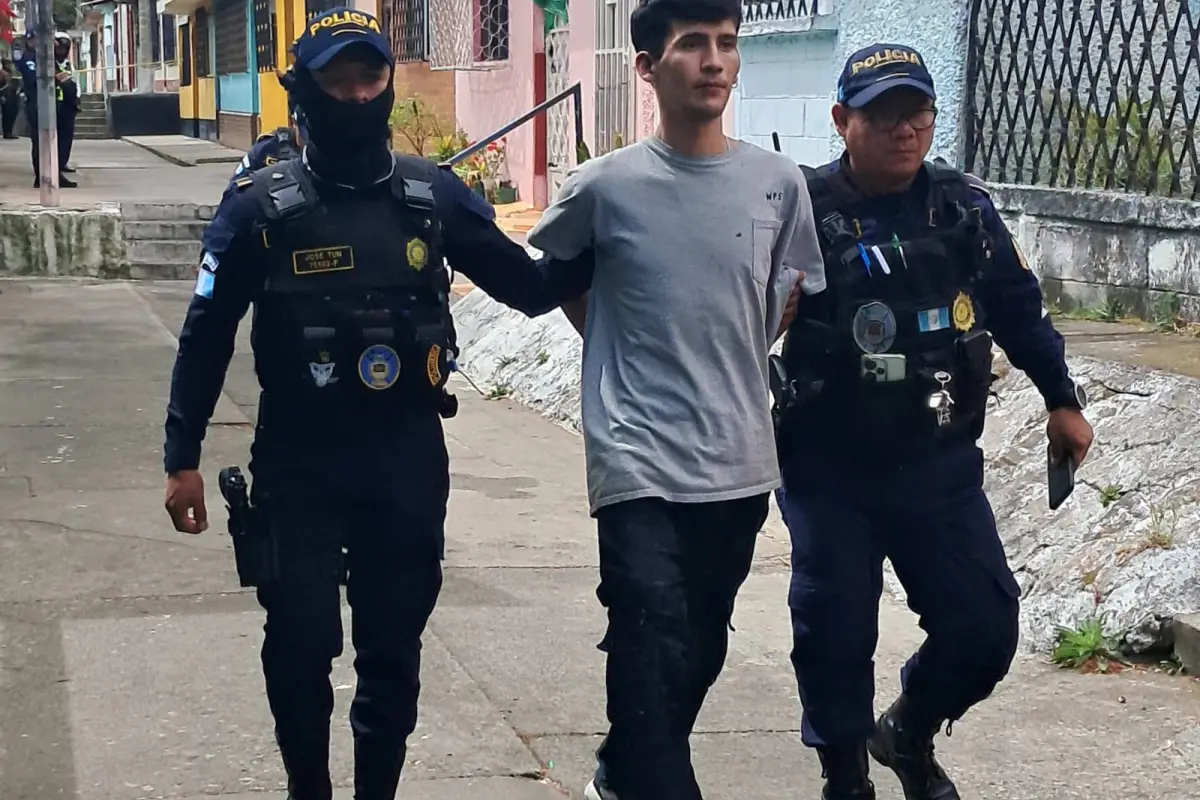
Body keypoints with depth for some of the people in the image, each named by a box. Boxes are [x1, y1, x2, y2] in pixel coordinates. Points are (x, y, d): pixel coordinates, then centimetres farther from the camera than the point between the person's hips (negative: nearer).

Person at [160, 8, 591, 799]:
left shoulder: (436, 193, 1)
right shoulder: (262, 206, -4)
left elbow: (531, 286, 6)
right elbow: (207, 335, 1)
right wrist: (183, 457, -1)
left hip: (408, 459, 2)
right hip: (299, 463, -2)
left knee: (394, 651, 10)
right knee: (300, 647, 0)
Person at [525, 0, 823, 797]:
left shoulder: (780, 183, -2)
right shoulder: (606, 186, -8)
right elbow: (549, 272, 11)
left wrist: (733, 362, 9)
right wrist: (621, 344, 6)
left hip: (740, 465, 4)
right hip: (640, 464, -4)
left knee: (701, 655, 17)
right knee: (654, 662, -11)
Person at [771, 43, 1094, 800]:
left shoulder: (965, 206, 1)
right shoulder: (804, 211, -12)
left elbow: (1018, 307, 12)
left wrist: (1062, 398, 16)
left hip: (940, 464, 4)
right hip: (830, 469, -3)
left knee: (984, 626, 4)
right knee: (836, 631, 1)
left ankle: (909, 734, 33)